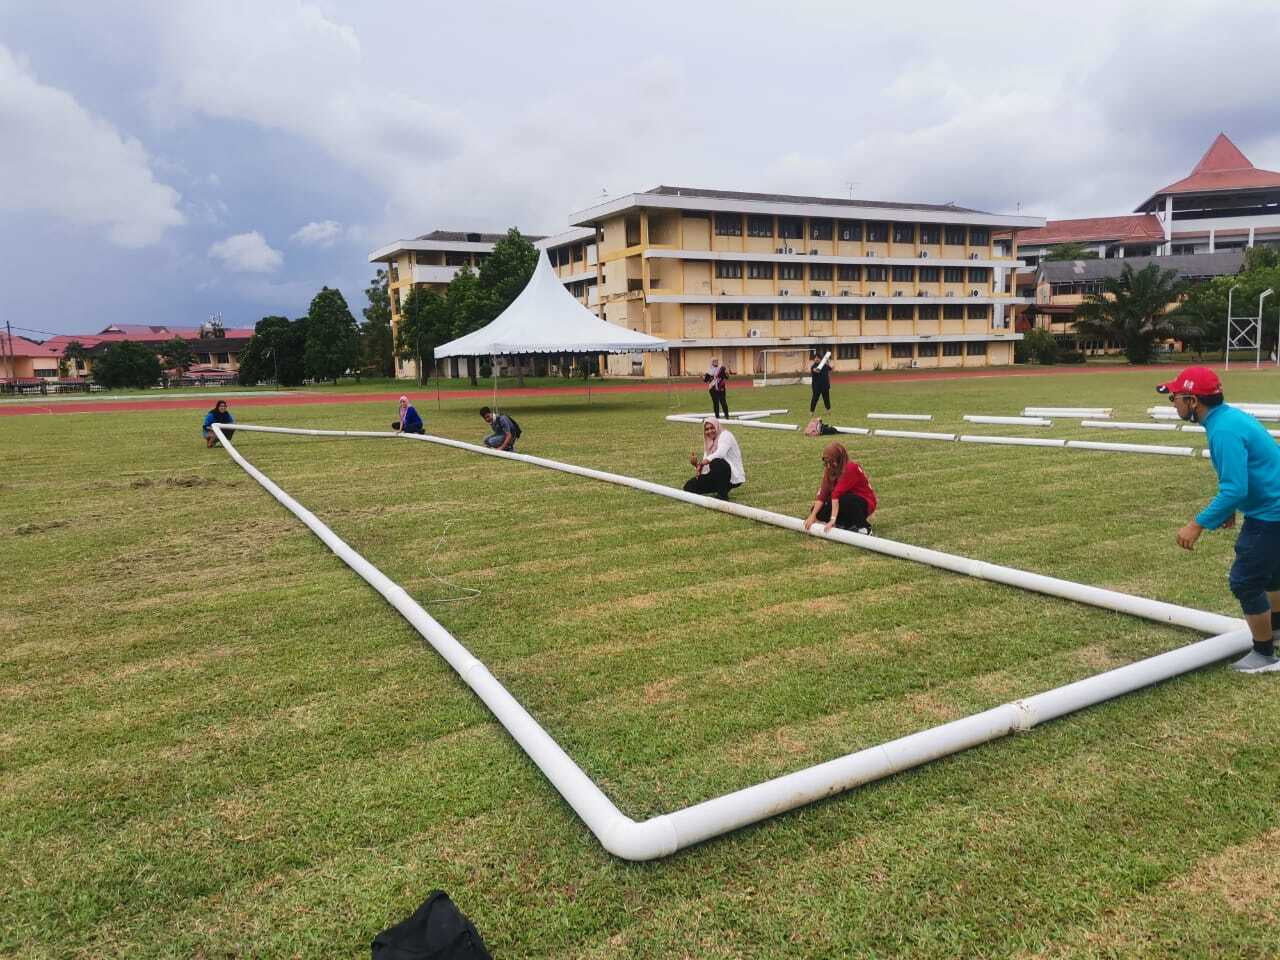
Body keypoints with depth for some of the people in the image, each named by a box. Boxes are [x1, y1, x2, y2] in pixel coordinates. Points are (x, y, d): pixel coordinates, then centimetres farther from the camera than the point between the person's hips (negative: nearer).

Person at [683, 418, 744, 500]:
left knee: (716, 463, -38)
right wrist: (696, 464, -18)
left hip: (734, 476, -8)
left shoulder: (725, 435, -8)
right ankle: (724, 487, 8)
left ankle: (723, 495, -21)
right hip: (718, 476, 8)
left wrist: (702, 463, -27)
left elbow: (720, 454, -29)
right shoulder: (710, 444, 13)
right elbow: (705, 467, 2)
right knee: (689, 487, -1)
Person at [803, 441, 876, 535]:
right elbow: (822, 493, -11)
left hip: (864, 504, -7)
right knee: (820, 511, -12)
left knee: (843, 500, -37)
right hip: (847, 502, 7)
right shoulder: (830, 471, -3)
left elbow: (836, 494, -34)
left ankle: (863, 528, -18)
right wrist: (812, 516, -21)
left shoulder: (851, 468, -26)